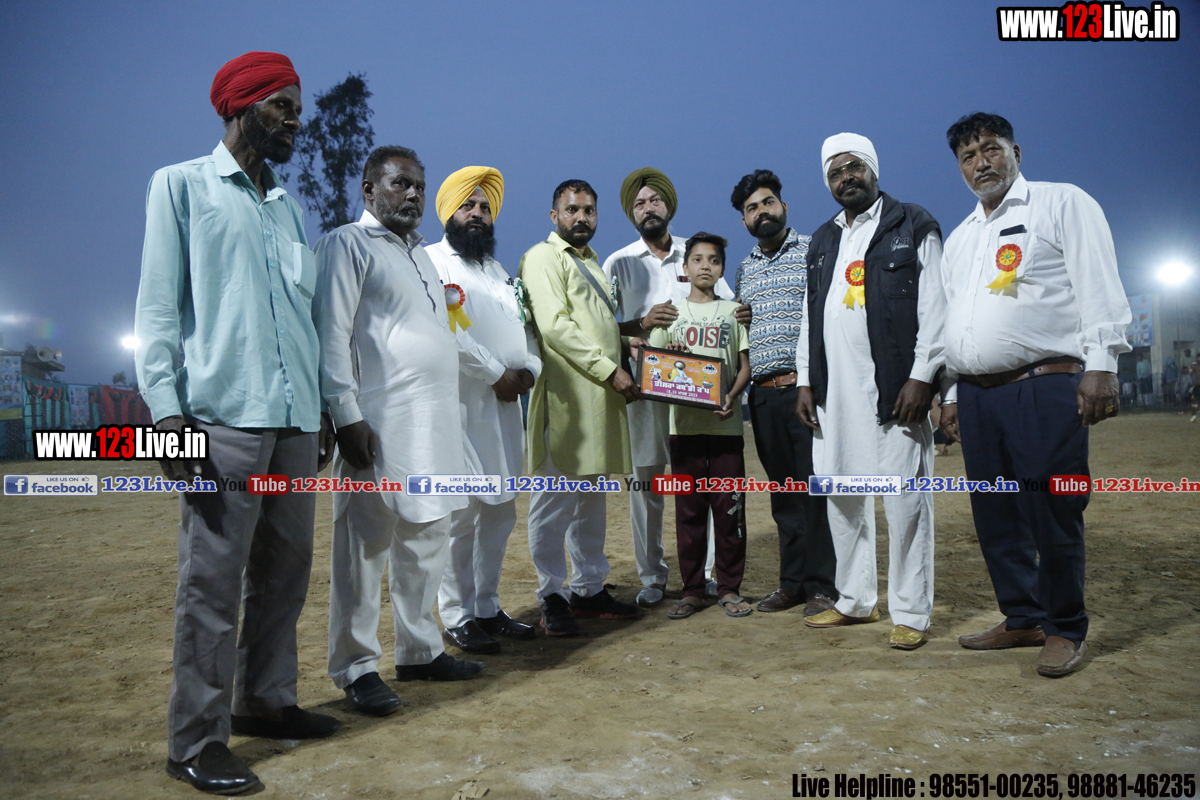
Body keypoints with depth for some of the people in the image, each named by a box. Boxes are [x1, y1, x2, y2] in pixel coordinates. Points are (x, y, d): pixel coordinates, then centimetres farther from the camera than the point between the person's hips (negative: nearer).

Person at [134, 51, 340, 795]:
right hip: (223, 418, -6)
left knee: (286, 570, 11)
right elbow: (158, 303, -2)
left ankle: (266, 700, 25)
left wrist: (323, 407, 17)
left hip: (295, 421, 6)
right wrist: (166, 407, -12)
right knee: (213, 581, -3)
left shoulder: (291, 208, 20)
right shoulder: (182, 185, 5)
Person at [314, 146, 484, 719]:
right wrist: (347, 415, -18)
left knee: (427, 540, 13)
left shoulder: (419, 253, 23)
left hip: (435, 424, 9)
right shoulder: (346, 245, -2)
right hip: (380, 425, -8)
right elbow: (332, 335, -11)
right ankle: (357, 667, 8)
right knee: (365, 548, -2)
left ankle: (419, 650, 25)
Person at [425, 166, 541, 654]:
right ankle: (457, 618, 4)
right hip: (461, 406, -8)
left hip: (505, 407, 8)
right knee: (461, 513, -7)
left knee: (500, 510, 11)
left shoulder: (499, 271, 24)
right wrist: (496, 374, -13)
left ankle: (487, 607, 22)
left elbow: (525, 326, 21)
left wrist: (529, 369, 1)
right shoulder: (431, 261, -2)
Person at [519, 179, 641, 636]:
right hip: (565, 396, -9)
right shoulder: (542, 257, -3)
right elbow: (555, 325, -14)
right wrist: (609, 370, -15)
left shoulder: (591, 263, 25)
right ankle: (553, 598, 3)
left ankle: (589, 589, 21)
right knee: (554, 499, -4)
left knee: (591, 497, 12)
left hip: (600, 395, 9)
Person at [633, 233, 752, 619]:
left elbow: (745, 366, 7)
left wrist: (732, 396, -11)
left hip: (725, 423, 0)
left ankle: (729, 587, 13)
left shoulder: (732, 311, 10)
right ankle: (692, 589, 13)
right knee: (689, 508, 3)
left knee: (729, 506, 1)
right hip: (685, 422, 0)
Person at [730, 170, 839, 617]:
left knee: (814, 488, -3)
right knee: (782, 492, 11)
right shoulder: (744, 269, 19)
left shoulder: (813, 251, 3)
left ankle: (821, 587, 7)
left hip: (805, 386, -5)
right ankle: (792, 582, 21)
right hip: (763, 393, 5)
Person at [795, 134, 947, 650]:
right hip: (834, 391, 6)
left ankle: (911, 613, 6)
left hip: (894, 389, -5)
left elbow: (933, 306, -3)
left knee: (904, 500, -4)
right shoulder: (822, 242, 20)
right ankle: (856, 600, 21)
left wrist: (921, 378, -13)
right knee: (841, 497, 8)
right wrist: (805, 381, 10)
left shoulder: (913, 227, 5)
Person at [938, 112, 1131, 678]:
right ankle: (1023, 619, 21)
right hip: (976, 393, 6)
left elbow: (1098, 287, -4)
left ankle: (1066, 630, 10)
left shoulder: (1063, 203, 5)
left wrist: (1101, 364, -14)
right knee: (995, 516, 8)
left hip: (1043, 387, -6)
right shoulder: (958, 239, 23)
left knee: (1051, 514, -5)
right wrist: (950, 392, 17)